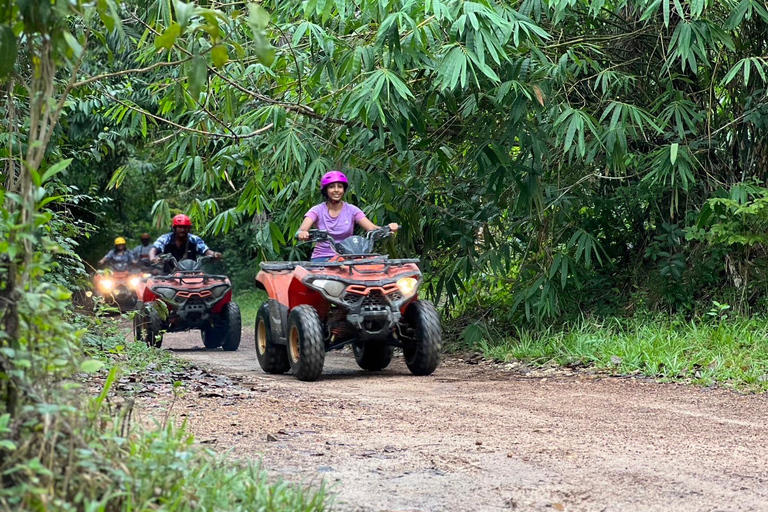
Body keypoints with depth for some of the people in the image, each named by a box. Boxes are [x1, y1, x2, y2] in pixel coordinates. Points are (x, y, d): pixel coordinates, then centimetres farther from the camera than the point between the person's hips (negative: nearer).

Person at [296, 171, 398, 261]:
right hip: (321, 257, -1)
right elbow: (302, 230, -15)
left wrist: (388, 228, -30)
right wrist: (302, 234, -42)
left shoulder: (352, 210, 4)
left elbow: (372, 228, -8)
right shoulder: (317, 210, 1)